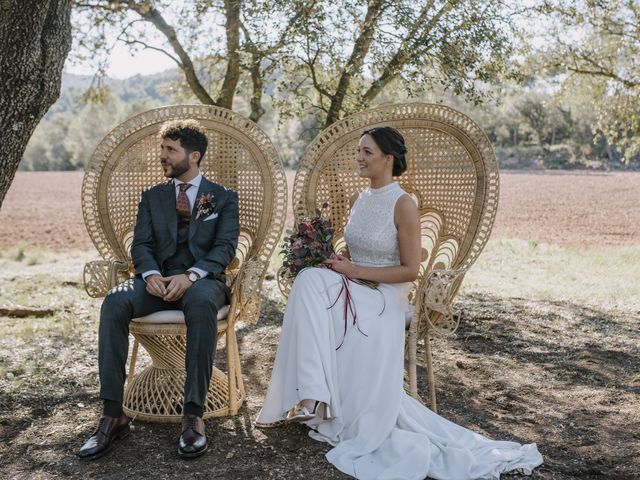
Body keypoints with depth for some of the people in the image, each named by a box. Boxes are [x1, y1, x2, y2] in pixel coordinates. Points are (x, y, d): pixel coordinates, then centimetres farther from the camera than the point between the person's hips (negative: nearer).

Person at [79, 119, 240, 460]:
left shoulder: (223, 198, 11)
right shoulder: (152, 197, 20)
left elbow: (225, 247, -2)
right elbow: (141, 245, 10)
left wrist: (191, 275, -21)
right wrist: (150, 274, -15)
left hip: (203, 279, -3)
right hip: (158, 278, 3)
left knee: (201, 302, -40)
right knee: (114, 303, -30)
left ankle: (193, 415, -36)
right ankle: (112, 415, -28)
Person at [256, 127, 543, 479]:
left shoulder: (403, 205, -11)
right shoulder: (358, 200, 11)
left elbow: (410, 270, -13)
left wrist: (355, 271, -15)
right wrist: (338, 266, -3)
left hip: (383, 297, -6)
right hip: (352, 290, 6)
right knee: (309, 281, -25)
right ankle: (312, 397, -25)